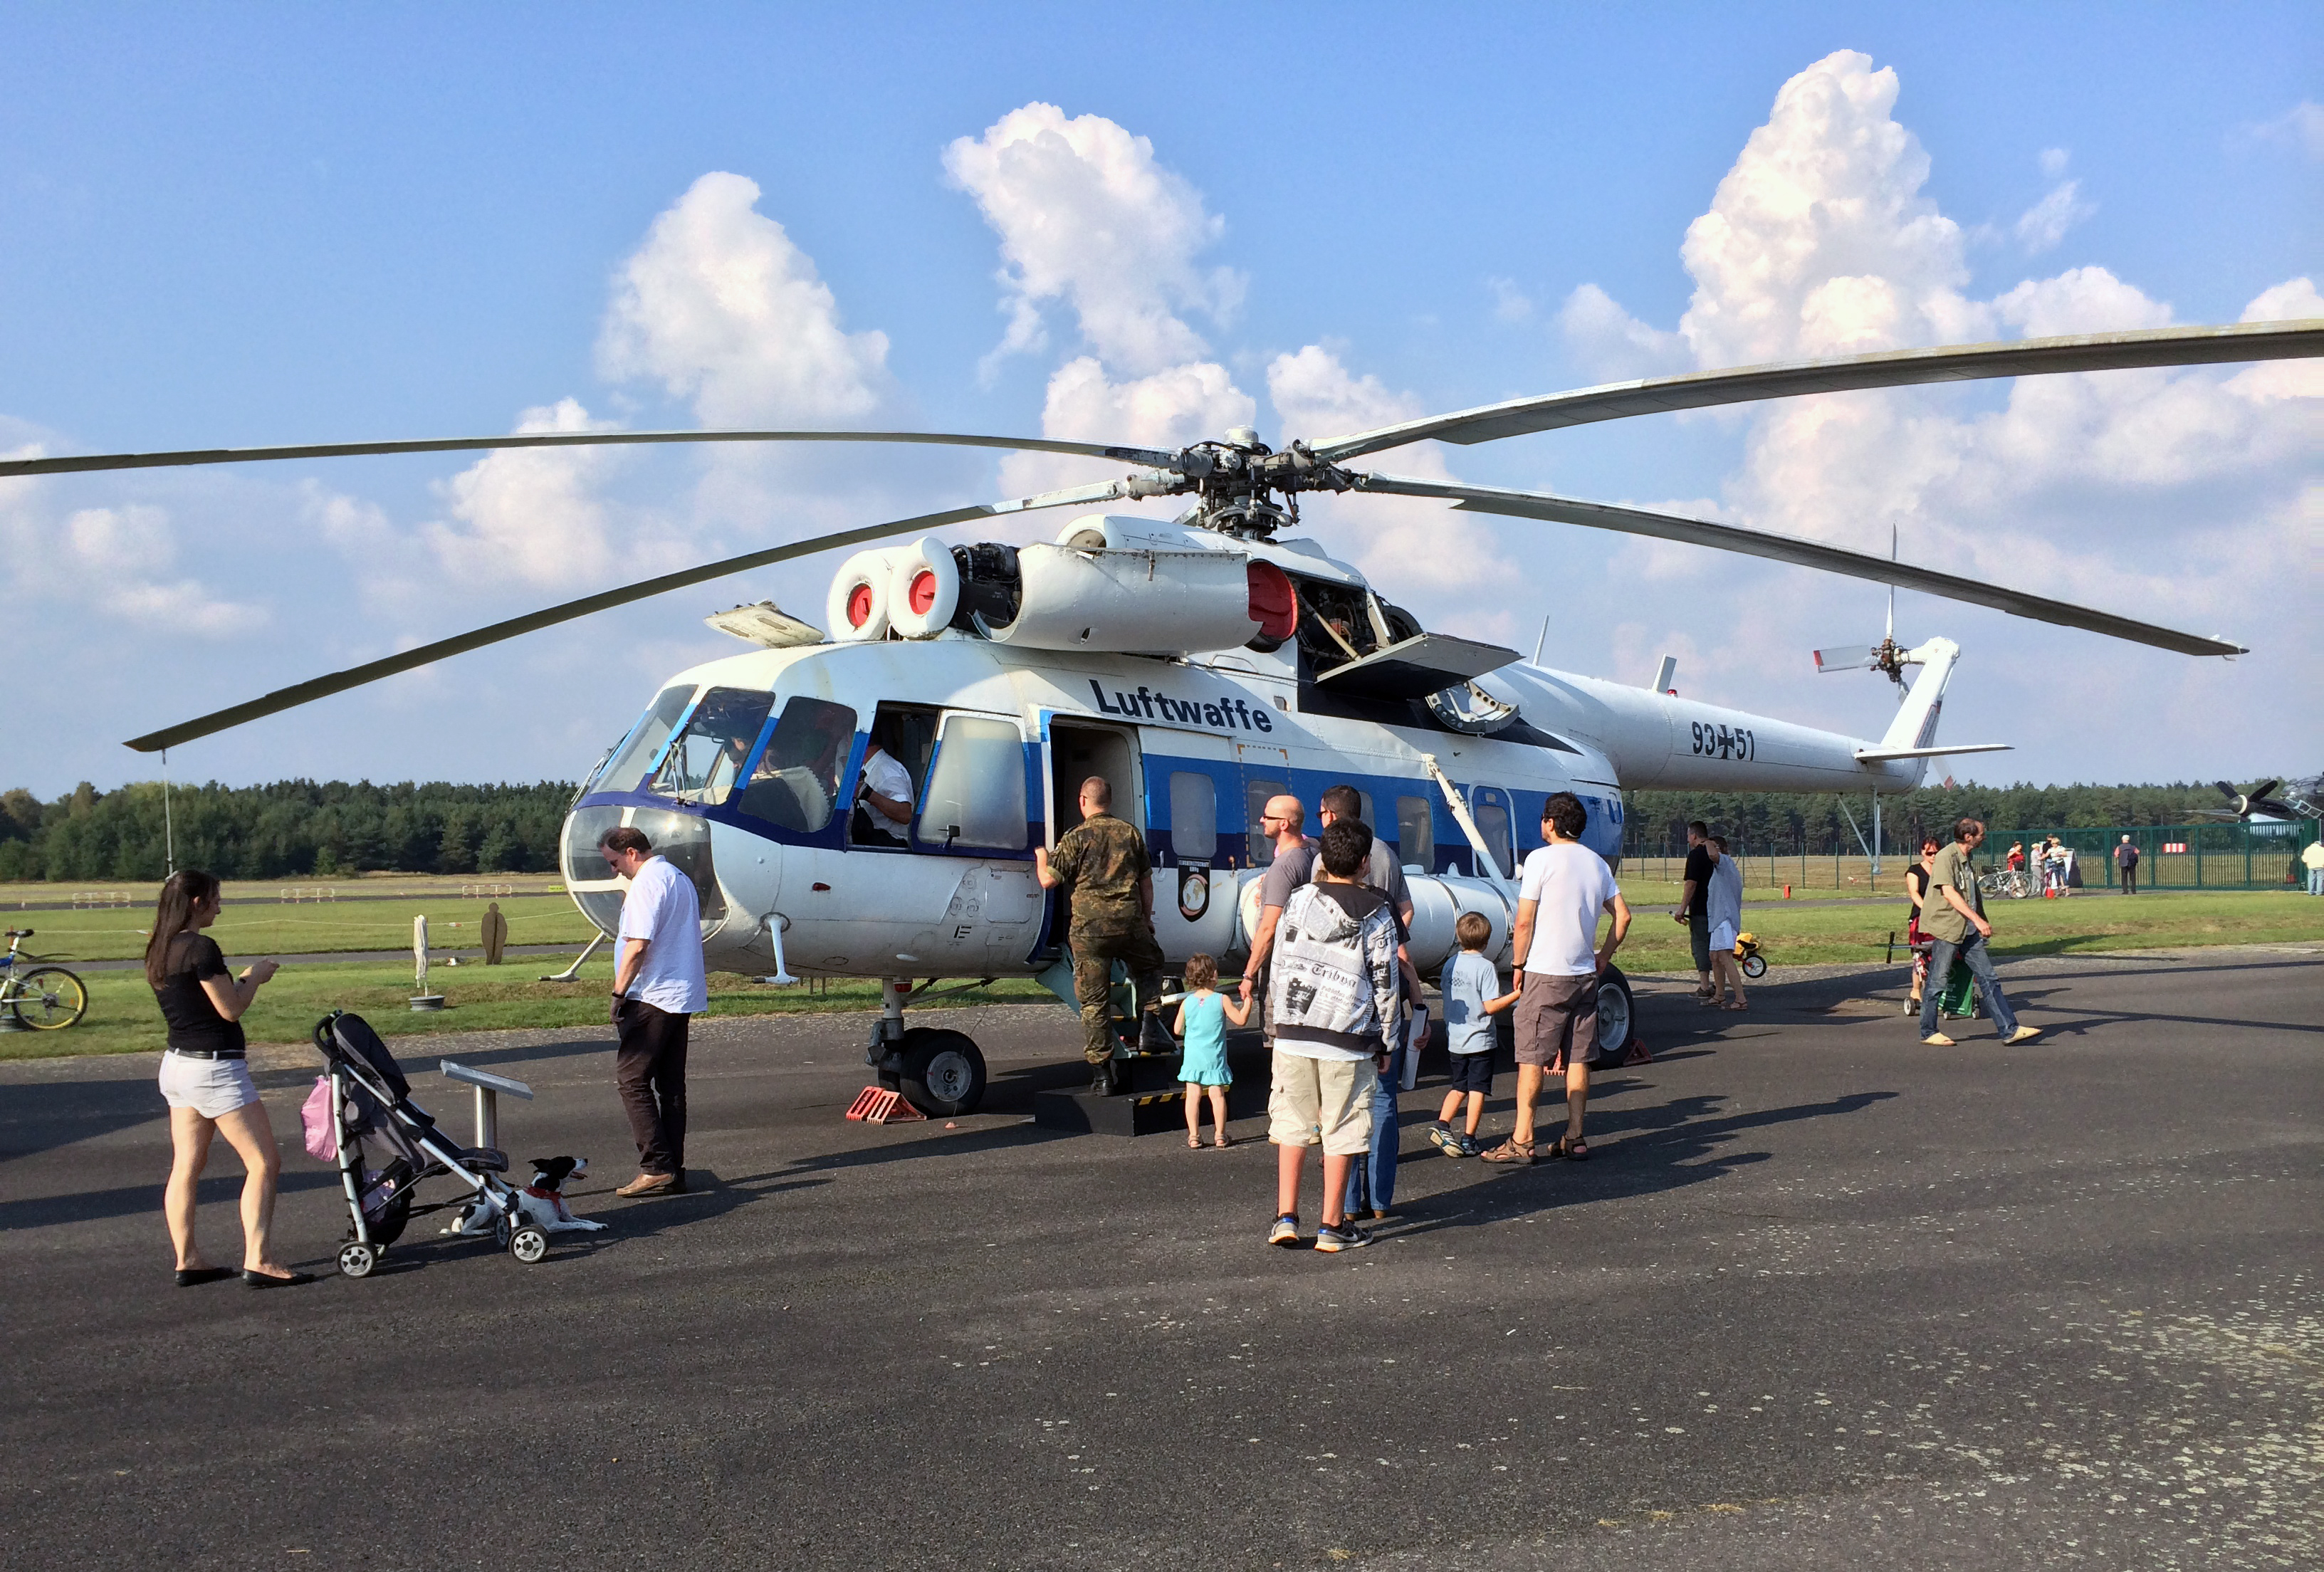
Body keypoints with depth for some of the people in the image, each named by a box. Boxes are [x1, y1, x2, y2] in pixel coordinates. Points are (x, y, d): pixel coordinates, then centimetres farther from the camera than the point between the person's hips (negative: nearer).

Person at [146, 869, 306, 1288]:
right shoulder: (201, 948, -18)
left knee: (186, 1167, 12)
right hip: (215, 1069, -9)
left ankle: (187, 1260, 16)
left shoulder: (160, 951, 9)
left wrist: (242, 979, 12)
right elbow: (231, 1009, -16)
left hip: (177, 1064, 9)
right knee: (264, 1163, -4)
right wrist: (255, 977, -1)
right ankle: (258, 1261, -7)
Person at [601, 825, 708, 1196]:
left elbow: (637, 945, -20)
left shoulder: (646, 884, -13)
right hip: (684, 997, 10)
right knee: (671, 1084, 10)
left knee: (632, 1079, -6)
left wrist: (619, 992, -14)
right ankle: (674, 1171, 11)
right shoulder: (681, 878, 18)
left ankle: (657, 1168, -11)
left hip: (653, 997, -10)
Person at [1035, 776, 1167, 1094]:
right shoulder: (1131, 833, 9)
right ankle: (1150, 1017, 12)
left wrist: (1041, 856, 17)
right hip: (1129, 921, 3)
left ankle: (1102, 1074, 6)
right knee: (1150, 965, 32)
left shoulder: (1075, 837, -2)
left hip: (1089, 925, -2)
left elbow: (1048, 880, -3)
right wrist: (1146, 919, 26)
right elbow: (1146, 882, 14)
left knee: (1094, 1001, 4)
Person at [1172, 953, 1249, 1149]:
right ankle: (1220, 1134, 10)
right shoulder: (1222, 1000, -8)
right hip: (1215, 1057, -1)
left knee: (1193, 1096, 4)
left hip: (1192, 1057, 1)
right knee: (1217, 1095, 7)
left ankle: (1194, 1135, 5)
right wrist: (1247, 1002, 10)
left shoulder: (1186, 1002, -2)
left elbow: (1177, 1030, 4)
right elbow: (1241, 1020, -3)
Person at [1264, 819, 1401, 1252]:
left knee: (1292, 1123, 13)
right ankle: (1333, 1226, 12)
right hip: (1348, 1037, -2)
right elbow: (1385, 984, 0)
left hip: (1293, 1032, 2)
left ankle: (1286, 1218, 12)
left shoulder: (1299, 900, 4)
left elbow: (1278, 969, 8)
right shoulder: (1377, 914, -2)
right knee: (1341, 1131, 6)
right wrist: (1386, 1043, 9)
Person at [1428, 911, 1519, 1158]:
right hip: (1480, 1040, -5)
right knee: (1477, 1089, 4)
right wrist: (1517, 993, -12)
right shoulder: (1485, 967, -14)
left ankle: (1442, 1124, 3)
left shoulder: (1450, 964, 3)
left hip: (1455, 1040, 5)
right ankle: (1468, 1139, 5)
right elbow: (1491, 1006, -17)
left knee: (1459, 1087, 18)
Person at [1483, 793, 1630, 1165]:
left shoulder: (1542, 858, -9)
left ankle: (1522, 1141, 0)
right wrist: (1605, 956, 20)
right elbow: (1623, 915, 12)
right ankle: (1575, 1139, 11)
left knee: (1531, 1058, -1)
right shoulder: (1597, 863, 9)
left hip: (1545, 972, -6)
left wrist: (1519, 965, -1)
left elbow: (1524, 921, -11)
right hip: (1585, 974, 6)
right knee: (1578, 1058, 9)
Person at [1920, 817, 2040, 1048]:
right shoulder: (1946, 857, -14)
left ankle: (2009, 1029, 4)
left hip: (1970, 930, 9)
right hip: (1946, 927, -9)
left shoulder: (1968, 860, 15)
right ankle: (1928, 1032, 10)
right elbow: (1949, 893, -25)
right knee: (1937, 982, 0)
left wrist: (1982, 924, 25)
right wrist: (1977, 919, -30)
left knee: (1989, 980, 4)